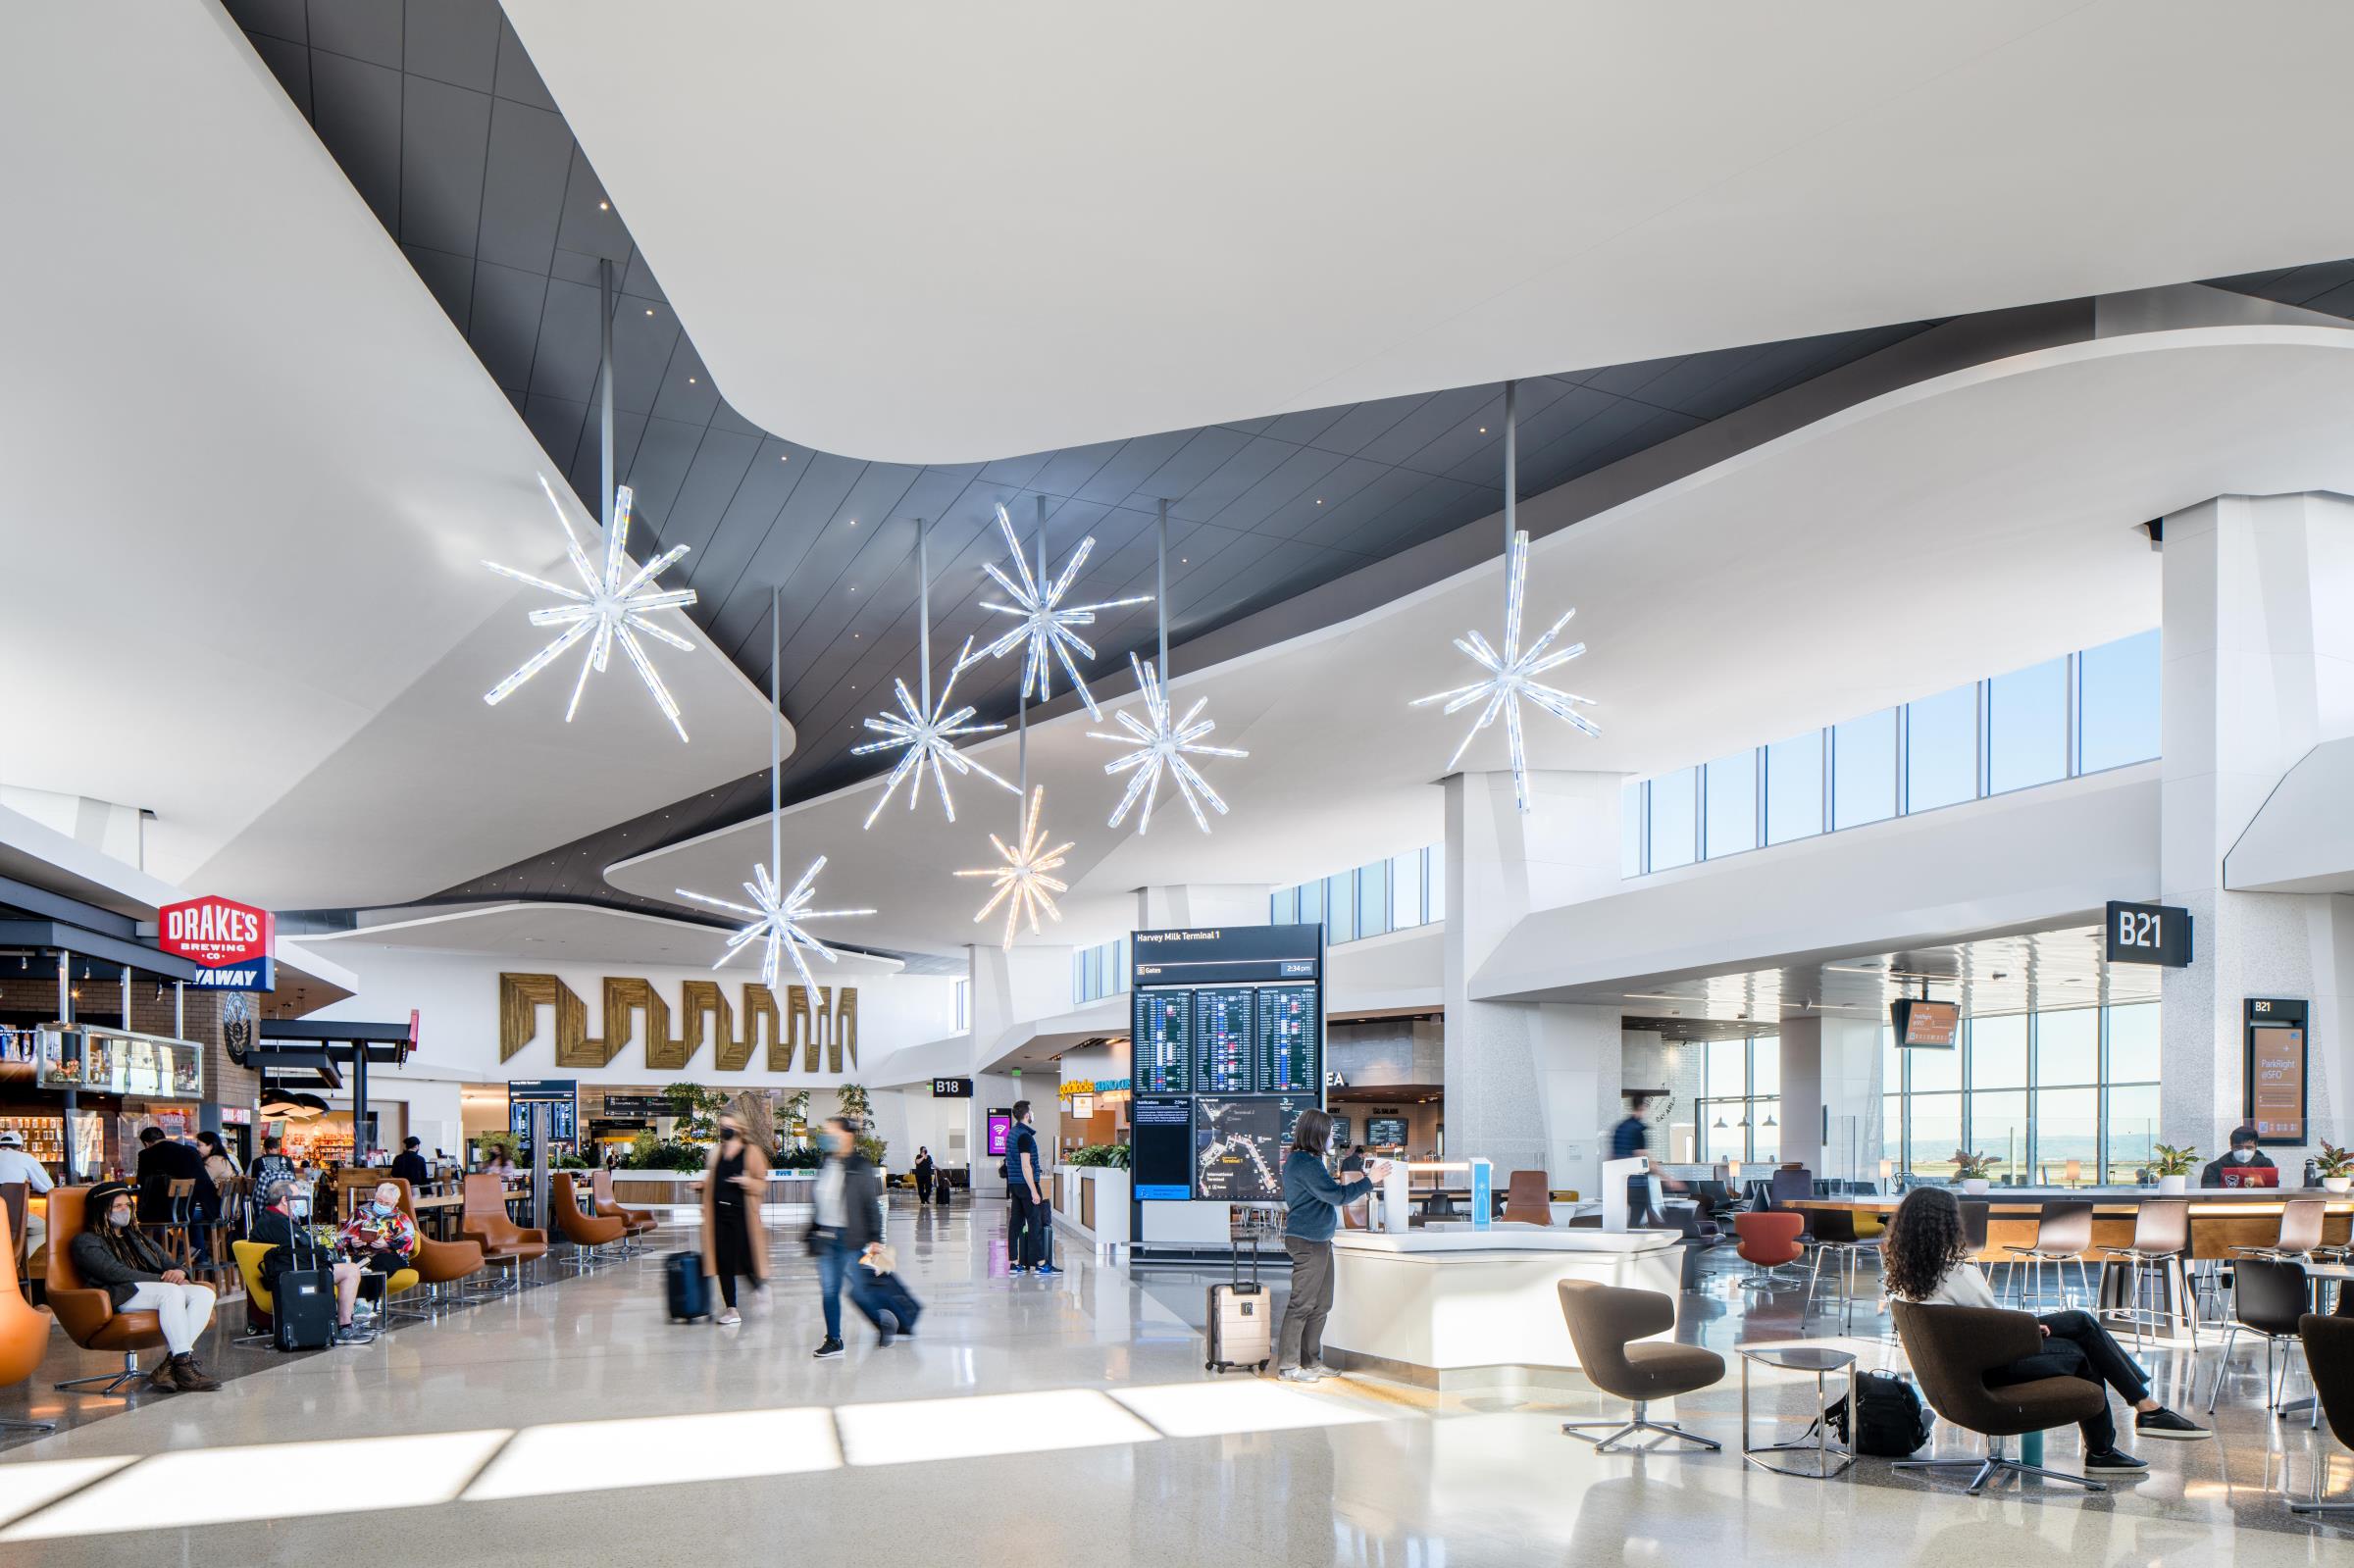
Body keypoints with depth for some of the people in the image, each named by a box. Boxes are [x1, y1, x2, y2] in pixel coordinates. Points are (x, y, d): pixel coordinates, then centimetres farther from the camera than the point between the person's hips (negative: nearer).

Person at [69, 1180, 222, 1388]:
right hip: (121, 1296, -7)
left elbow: (169, 1264, 25)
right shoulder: (85, 1242, 11)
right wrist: (163, 1280, -13)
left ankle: (169, 1365, -34)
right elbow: (115, 1272, -6)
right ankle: (185, 1365, -42)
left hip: (158, 1290, 7)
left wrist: (178, 1272, -2)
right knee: (172, 1292, -37)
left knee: (204, 1293, -24)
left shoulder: (137, 1238, 34)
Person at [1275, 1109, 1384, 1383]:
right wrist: (1369, 1180, -12)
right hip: (1307, 1241, -11)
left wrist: (1346, 1182, 15)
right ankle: (1287, 1366, 1)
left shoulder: (1302, 1160, 15)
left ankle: (1311, 1361, 22)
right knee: (1302, 1304, -5)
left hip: (1318, 1241, 11)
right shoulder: (1305, 1163, -18)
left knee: (1321, 1304, 15)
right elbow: (1337, 1196, -20)